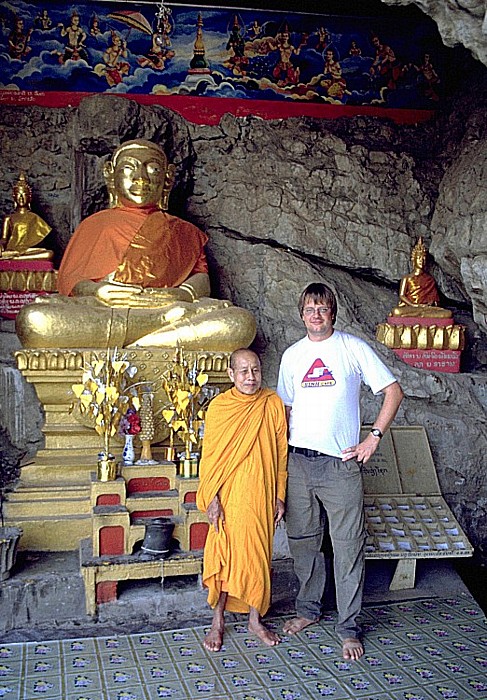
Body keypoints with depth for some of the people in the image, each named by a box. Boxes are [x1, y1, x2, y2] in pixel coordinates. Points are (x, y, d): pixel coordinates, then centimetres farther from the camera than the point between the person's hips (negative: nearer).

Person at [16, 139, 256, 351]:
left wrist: (183, 294, -12)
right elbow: (69, 278, 14)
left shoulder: (183, 231, 30)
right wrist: (95, 291, -11)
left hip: (166, 308, 1)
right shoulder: (94, 224, 28)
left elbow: (202, 276, 13)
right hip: (95, 312, 0)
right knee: (32, 320, -35)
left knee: (241, 323, -29)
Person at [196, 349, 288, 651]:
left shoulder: (273, 404, -1)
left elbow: (281, 454, 4)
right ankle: (218, 621, 20)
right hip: (228, 496, -1)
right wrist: (211, 498, -9)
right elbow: (210, 456, -3)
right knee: (224, 555, 5)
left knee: (258, 555, 9)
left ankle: (255, 620, 25)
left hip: (261, 496, 1)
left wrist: (279, 497, 3)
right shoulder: (219, 406, -5)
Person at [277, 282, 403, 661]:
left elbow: (394, 391, -1)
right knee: (303, 541, 13)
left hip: (341, 463, -4)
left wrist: (374, 438, -8)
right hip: (299, 462, 4)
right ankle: (308, 608, 31)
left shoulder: (353, 348, -2)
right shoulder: (292, 355, 10)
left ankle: (349, 627, 11)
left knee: (348, 546, 0)